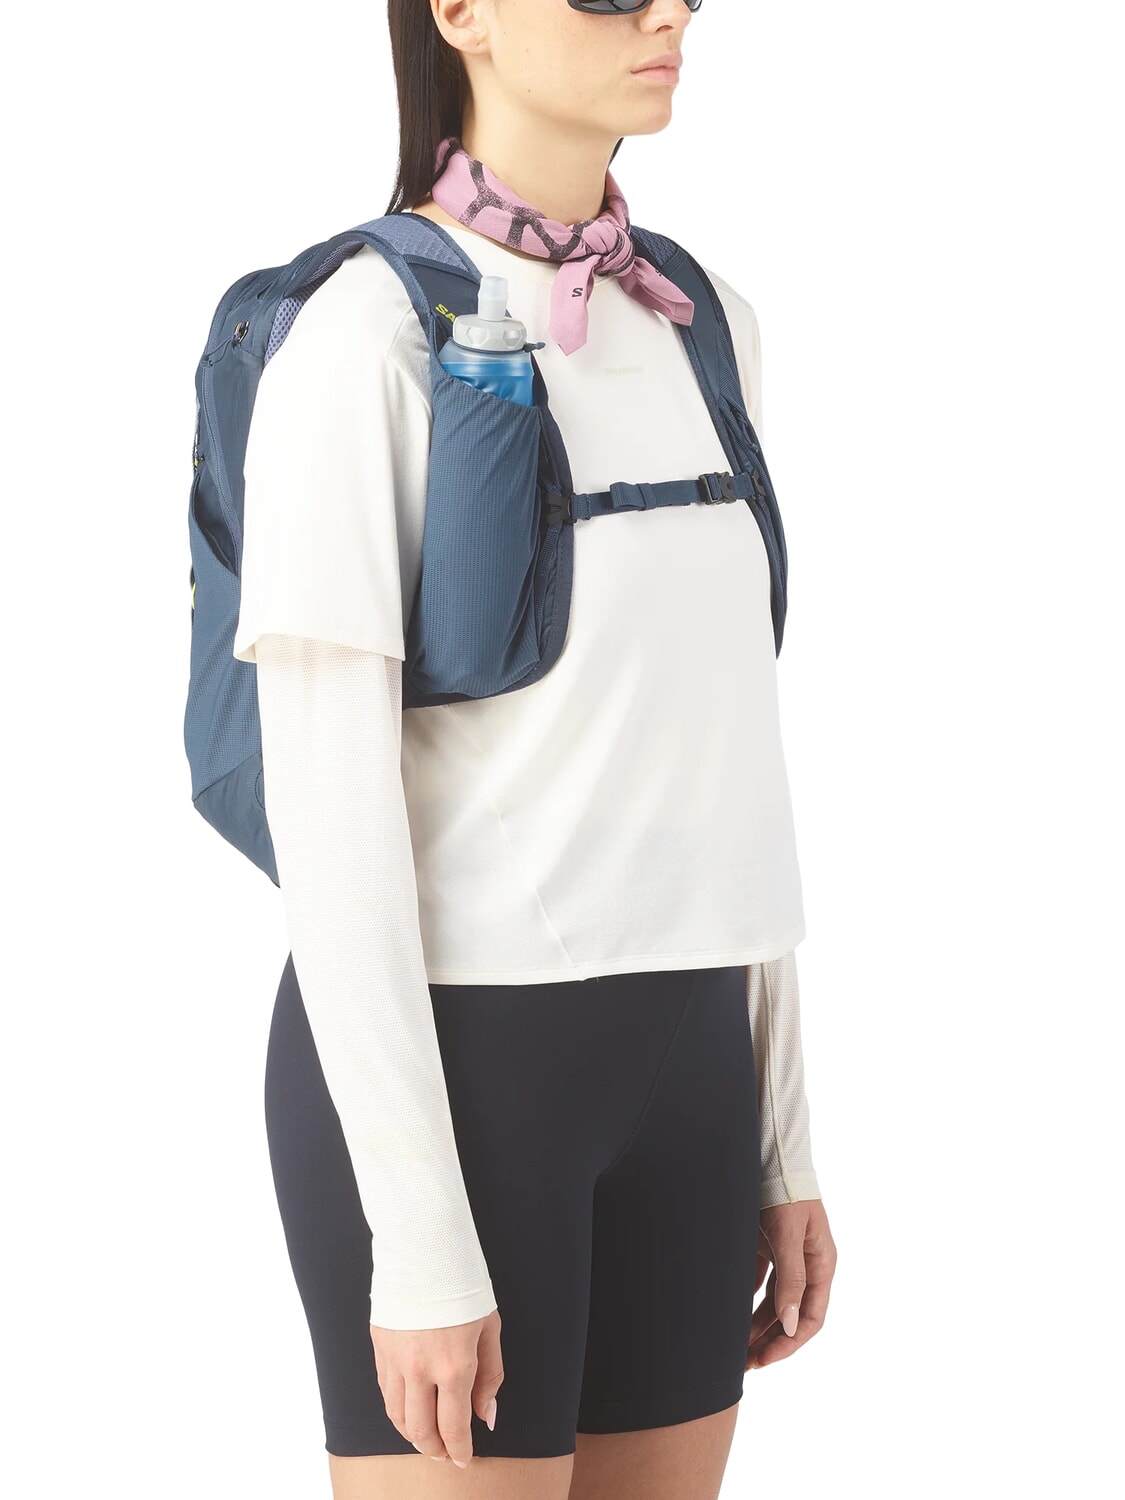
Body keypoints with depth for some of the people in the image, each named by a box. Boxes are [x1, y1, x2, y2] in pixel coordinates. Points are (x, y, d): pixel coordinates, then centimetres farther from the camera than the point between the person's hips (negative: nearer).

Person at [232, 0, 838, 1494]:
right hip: (440, 1061, -7)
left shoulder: (703, 325, 11)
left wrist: (781, 1136, 13)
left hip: (675, 1063, 7)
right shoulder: (362, 336, -13)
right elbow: (326, 805, -15)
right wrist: (422, 1241, -17)